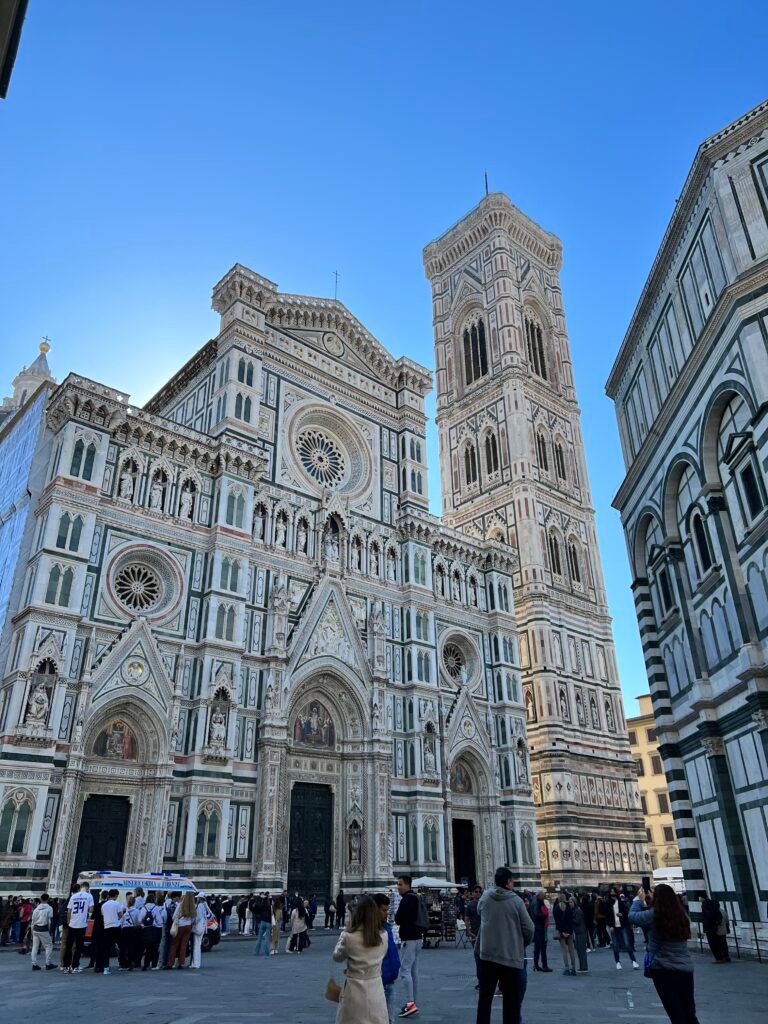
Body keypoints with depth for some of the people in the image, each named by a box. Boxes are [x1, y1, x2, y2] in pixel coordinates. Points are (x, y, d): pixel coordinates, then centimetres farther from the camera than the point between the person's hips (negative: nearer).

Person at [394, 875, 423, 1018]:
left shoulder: (407, 899, -15)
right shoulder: (416, 898, 14)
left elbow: (398, 919, -18)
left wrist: (397, 919, 2)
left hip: (409, 938, -10)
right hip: (417, 937, 10)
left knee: (405, 970, -9)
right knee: (414, 971, 12)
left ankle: (410, 1003, -13)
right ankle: (414, 1003, 15)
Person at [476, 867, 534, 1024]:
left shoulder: (485, 897, -2)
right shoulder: (516, 901, -12)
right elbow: (529, 928, -6)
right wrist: (523, 944, 12)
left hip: (488, 956, 3)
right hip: (511, 957, -3)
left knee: (485, 996, 16)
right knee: (511, 1000, 7)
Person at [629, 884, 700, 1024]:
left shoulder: (654, 914, -12)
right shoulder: (680, 914, 2)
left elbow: (632, 916, 0)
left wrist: (639, 900, 14)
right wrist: (648, 902, 19)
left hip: (663, 969, -5)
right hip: (686, 969, 5)